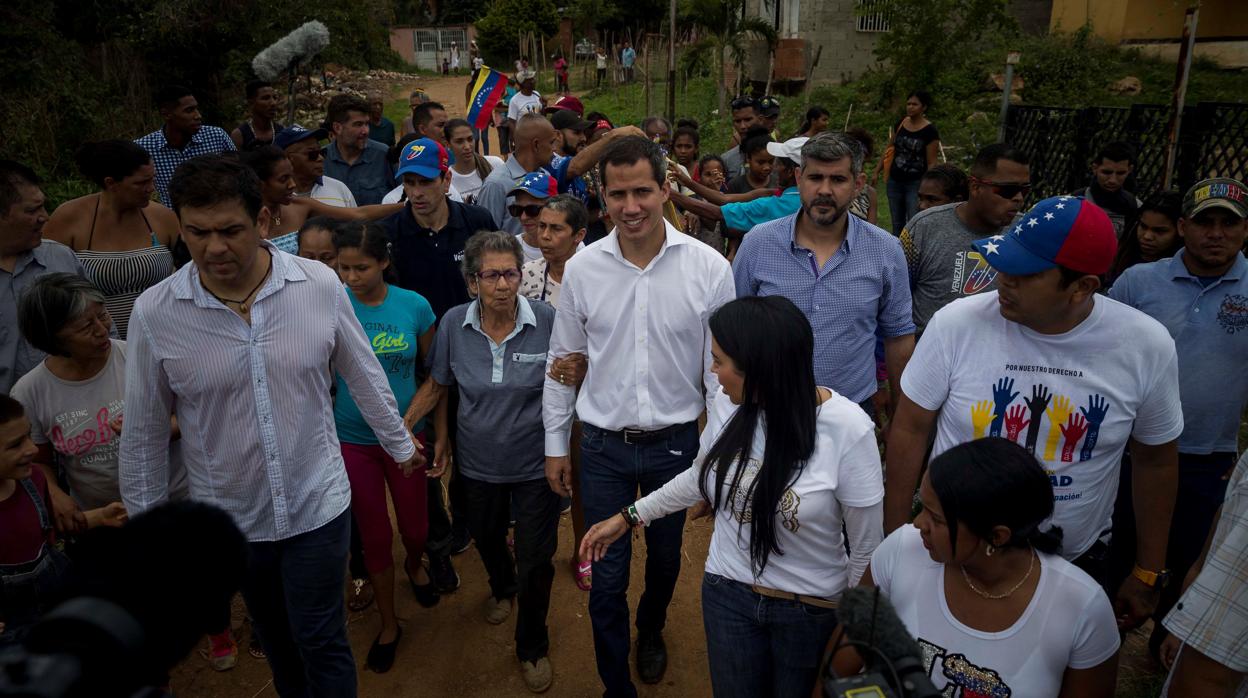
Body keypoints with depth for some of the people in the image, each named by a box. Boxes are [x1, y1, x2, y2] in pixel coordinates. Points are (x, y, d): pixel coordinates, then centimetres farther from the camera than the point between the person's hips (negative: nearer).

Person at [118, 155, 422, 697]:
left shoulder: (321, 285, -15)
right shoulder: (153, 314, -15)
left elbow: (364, 375, -1)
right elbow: (145, 433, -4)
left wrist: (399, 445, 10)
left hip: (317, 505, -1)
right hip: (230, 518, 2)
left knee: (322, 642, 9)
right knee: (276, 636, 24)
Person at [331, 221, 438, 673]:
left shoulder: (415, 306, -9)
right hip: (353, 440, -1)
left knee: (415, 527, 14)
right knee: (375, 535, 12)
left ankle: (414, 565, 51)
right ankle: (388, 624, 34)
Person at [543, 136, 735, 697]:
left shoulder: (709, 267, -12)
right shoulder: (582, 268, -7)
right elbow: (562, 361, 3)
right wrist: (555, 444, 6)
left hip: (676, 442, 0)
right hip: (603, 445, 0)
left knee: (665, 560, 23)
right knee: (606, 575, 9)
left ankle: (651, 632, 55)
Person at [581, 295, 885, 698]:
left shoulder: (848, 428, -26)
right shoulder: (727, 405, -13)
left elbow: (866, 547, -14)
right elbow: (701, 476, 7)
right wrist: (629, 517, 7)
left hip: (810, 608, -3)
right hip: (728, 591, 3)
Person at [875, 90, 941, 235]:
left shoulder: (930, 131, -9)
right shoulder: (900, 125, 6)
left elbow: (932, 163, -10)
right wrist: (877, 171, 10)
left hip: (916, 183, -5)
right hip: (894, 181, 5)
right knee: (897, 225, 13)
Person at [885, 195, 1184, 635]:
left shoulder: (1147, 347, -13)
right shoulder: (957, 323, -19)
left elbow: (1154, 461, 1)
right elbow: (910, 430, -10)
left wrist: (1148, 574, 8)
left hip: (1076, 563, 1)